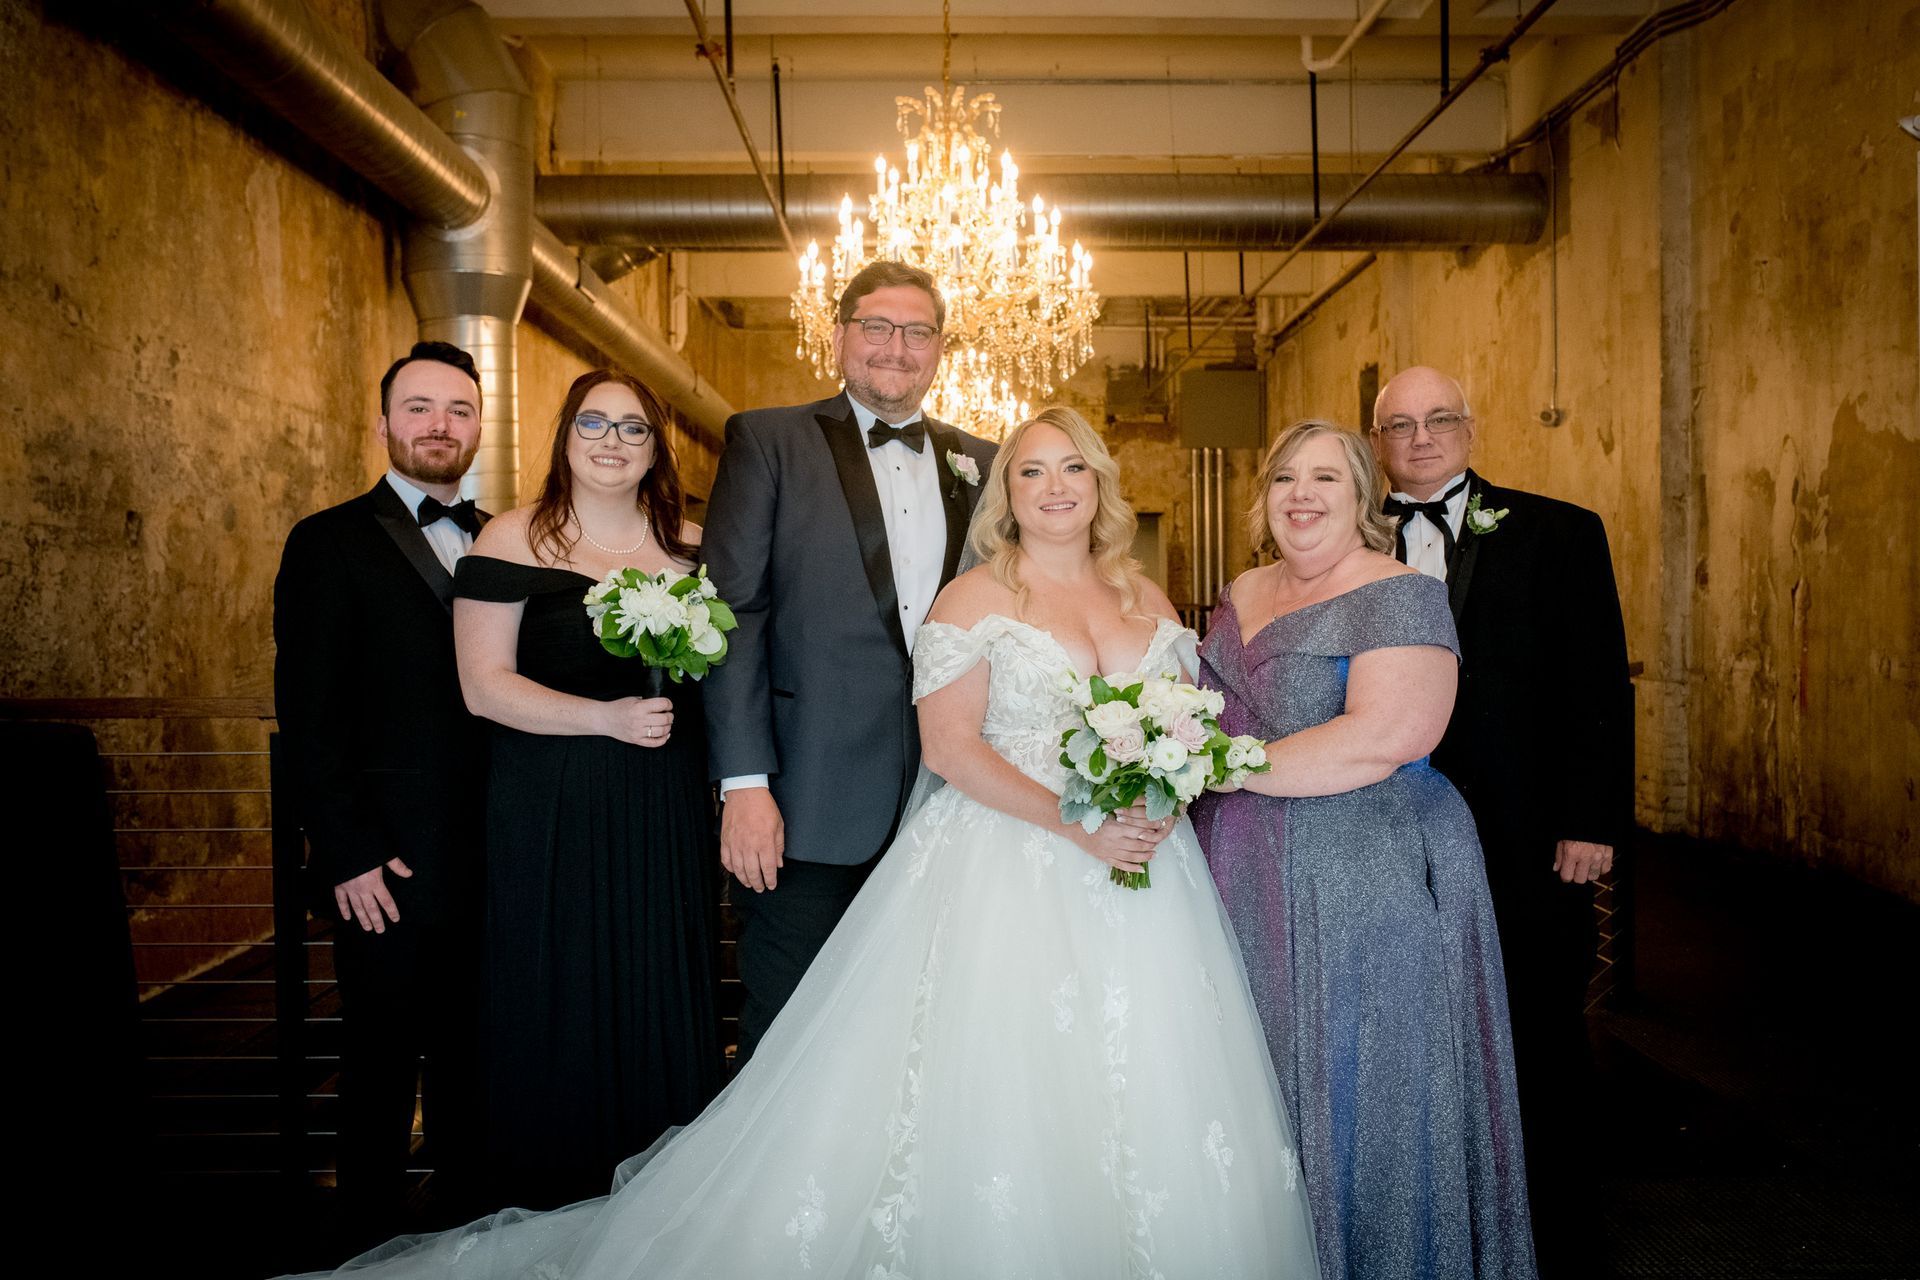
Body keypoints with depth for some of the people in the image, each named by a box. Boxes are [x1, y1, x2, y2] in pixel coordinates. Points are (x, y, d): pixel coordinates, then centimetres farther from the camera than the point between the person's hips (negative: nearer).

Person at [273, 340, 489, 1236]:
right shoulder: (329, 543, -2)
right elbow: (308, 717, -7)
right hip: (388, 863, -4)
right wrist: (347, 855, -13)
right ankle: (375, 1245, 27)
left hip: (495, 859, 4)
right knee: (382, 1070, 9)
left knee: (471, 1062, 15)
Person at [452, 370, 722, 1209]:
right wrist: (607, 717, -18)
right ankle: (555, 1214, 23)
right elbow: (485, 686, -9)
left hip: (668, 813, 4)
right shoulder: (515, 540, -3)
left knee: (666, 1001, 8)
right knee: (558, 1006, 3)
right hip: (552, 814, -3)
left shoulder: (691, 546, 9)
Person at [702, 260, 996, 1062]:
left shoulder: (978, 465, 12)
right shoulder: (769, 442, 1)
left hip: (944, 806, 4)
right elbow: (734, 614, -6)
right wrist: (744, 783, -14)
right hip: (809, 807, -3)